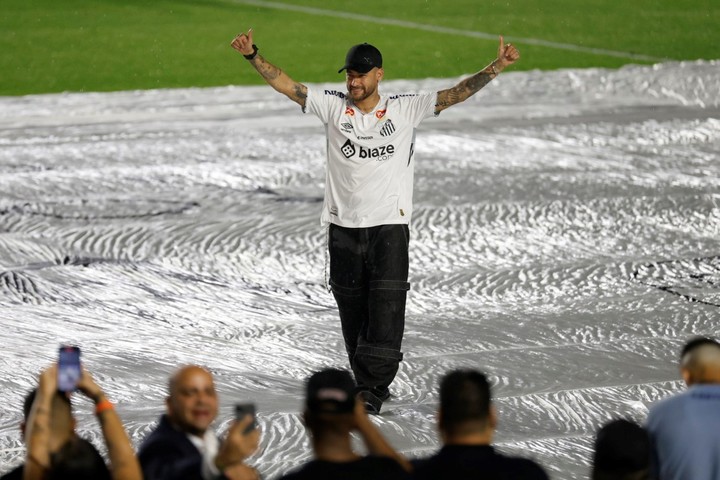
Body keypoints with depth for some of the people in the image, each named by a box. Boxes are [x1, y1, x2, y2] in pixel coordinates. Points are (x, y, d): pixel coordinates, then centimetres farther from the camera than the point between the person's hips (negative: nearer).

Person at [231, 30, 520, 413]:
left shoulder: (405, 109, 2)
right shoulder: (332, 106, 5)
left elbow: (455, 95, -3)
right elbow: (284, 84, 1)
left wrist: (497, 66, -12)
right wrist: (252, 55, -10)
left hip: (389, 227, -2)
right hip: (343, 227, 2)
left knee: (386, 310, -10)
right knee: (353, 314, 6)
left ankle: (372, 392, -8)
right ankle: (369, 386, 17)